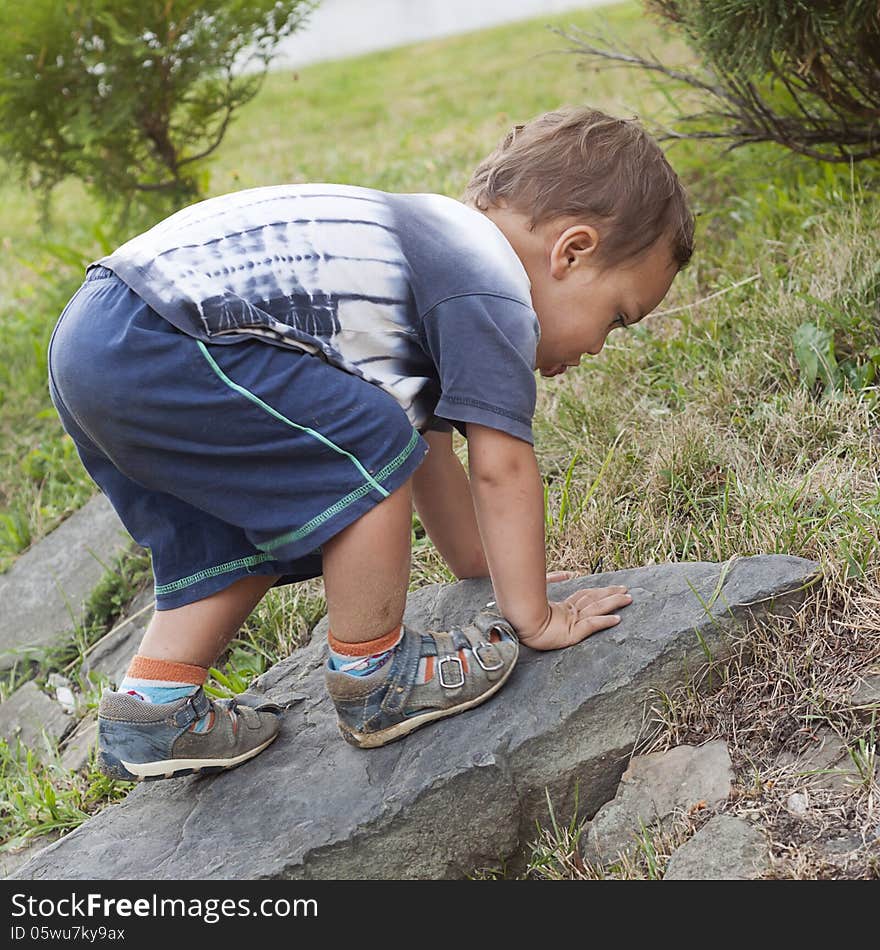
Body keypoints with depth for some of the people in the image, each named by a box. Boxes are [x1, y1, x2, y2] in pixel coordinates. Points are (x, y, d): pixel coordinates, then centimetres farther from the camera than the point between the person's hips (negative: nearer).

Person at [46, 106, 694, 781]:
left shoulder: (442, 254, 25)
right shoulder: (494, 294, -6)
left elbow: (428, 440, 31)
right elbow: (501, 467, -7)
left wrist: (481, 564, 37)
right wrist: (534, 616, 4)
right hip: (154, 350, -11)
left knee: (243, 543, 20)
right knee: (367, 452, -9)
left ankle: (150, 708, 24)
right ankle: (373, 678, 4)